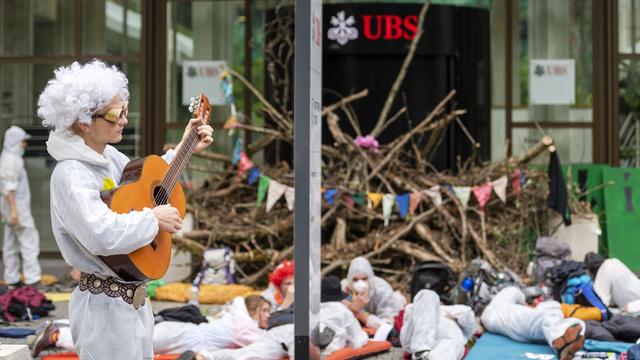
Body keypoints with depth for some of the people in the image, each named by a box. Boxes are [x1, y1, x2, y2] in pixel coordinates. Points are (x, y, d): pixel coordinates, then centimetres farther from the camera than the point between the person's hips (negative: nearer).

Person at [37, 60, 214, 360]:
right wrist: (155, 218, -24)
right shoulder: (71, 175, -24)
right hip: (106, 306, -9)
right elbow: (103, 235, -38)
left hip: (132, 298, 9)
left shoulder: (109, 155, 5)